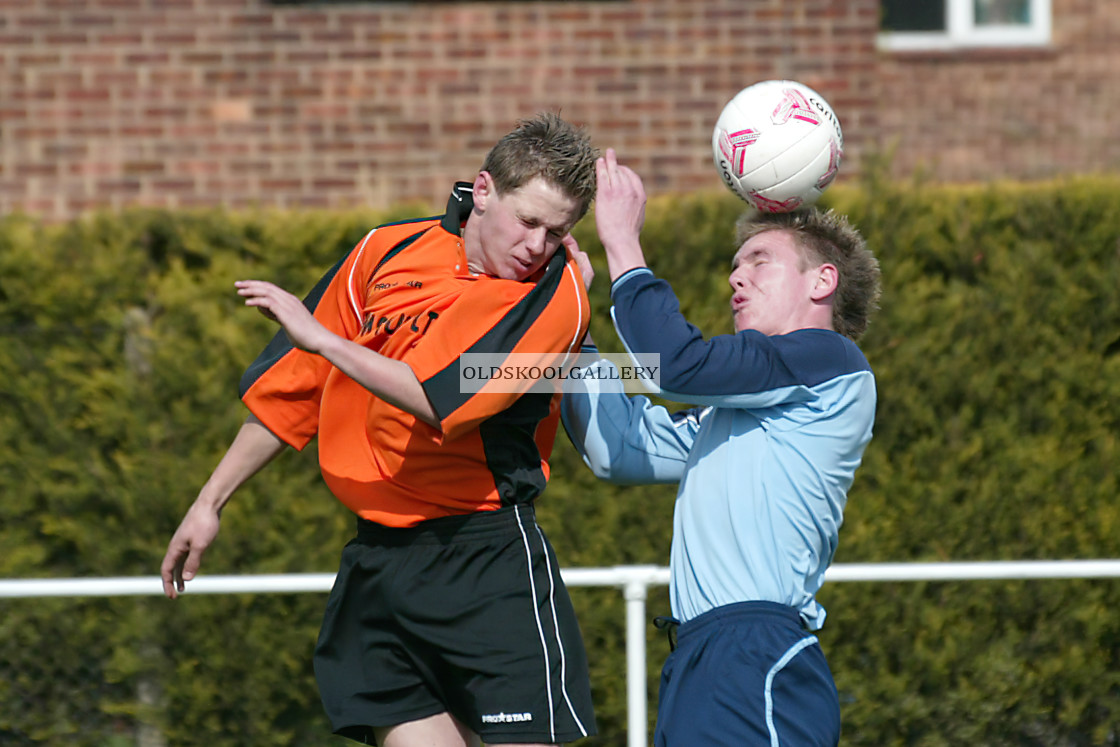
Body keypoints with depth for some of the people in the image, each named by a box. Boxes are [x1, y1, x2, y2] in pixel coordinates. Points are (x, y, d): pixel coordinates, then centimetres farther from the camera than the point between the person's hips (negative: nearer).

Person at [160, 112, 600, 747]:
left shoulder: (556, 293, -9)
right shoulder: (385, 253, 6)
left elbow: (440, 399, -21)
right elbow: (294, 390, 16)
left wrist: (321, 337, -15)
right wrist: (210, 504, 20)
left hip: (487, 558, -4)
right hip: (377, 558, 4)